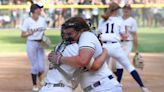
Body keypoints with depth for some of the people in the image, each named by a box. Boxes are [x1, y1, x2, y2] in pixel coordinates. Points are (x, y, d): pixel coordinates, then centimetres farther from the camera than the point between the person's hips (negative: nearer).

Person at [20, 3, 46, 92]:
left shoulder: (42, 20, 5)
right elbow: (22, 35, -8)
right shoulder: (27, 21, -10)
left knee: (42, 66, -2)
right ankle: (35, 85, 16)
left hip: (41, 44, 4)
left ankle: (40, 78, 33)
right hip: (31, 44, -4)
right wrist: (30, 33, -25)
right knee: (35, 66, -3)